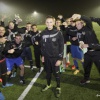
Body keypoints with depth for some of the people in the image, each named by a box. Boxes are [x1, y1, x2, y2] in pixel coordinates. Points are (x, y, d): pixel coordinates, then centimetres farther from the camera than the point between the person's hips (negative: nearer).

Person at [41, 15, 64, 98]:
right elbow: (42, 45, 10)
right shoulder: (43, 33, 1)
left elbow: (61, 46, -10)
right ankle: (48, 85, 40)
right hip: (46, 57, 4)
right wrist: (43, 55, 11)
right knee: (48, 72, 17)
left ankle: (58, 88, 27)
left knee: (56, 73, 7)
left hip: (55, 57, -3)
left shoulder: (58, 33, -11)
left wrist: (60, 58, -13)